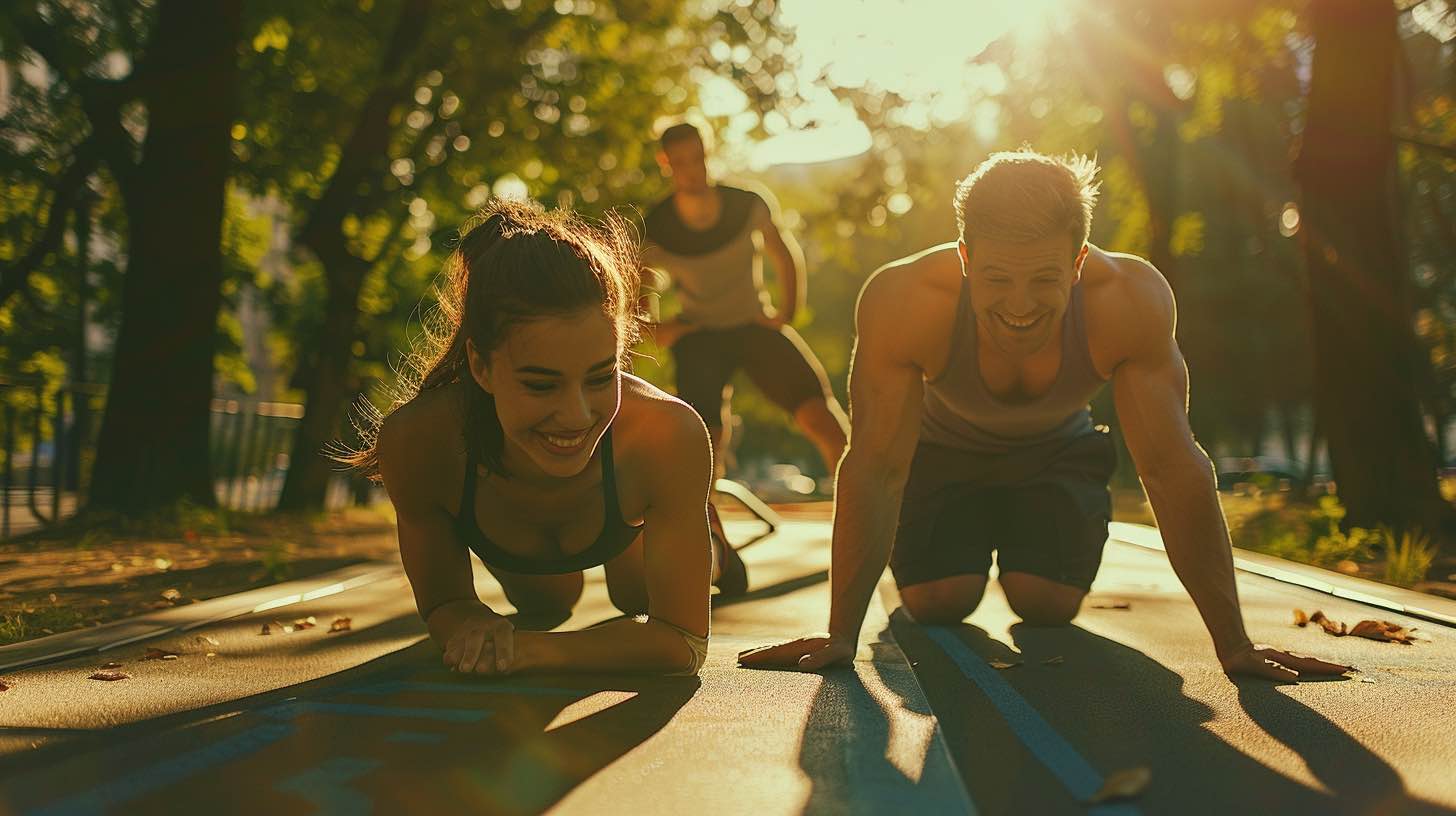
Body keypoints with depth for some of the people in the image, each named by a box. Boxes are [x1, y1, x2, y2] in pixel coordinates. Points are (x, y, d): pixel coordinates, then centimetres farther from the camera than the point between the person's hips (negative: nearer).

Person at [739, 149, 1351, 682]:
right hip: (944, 450, -1)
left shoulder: (1130, 299, -38)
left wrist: (1233, 643, -34)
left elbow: (1172, 468, -33)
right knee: (936, 602, -10)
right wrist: (840, 635, -36)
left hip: (1057, 450, 1)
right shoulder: (902, 301, -41)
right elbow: (875, 467, -35)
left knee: (1048, 605, -11)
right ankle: (972, 545, 29)